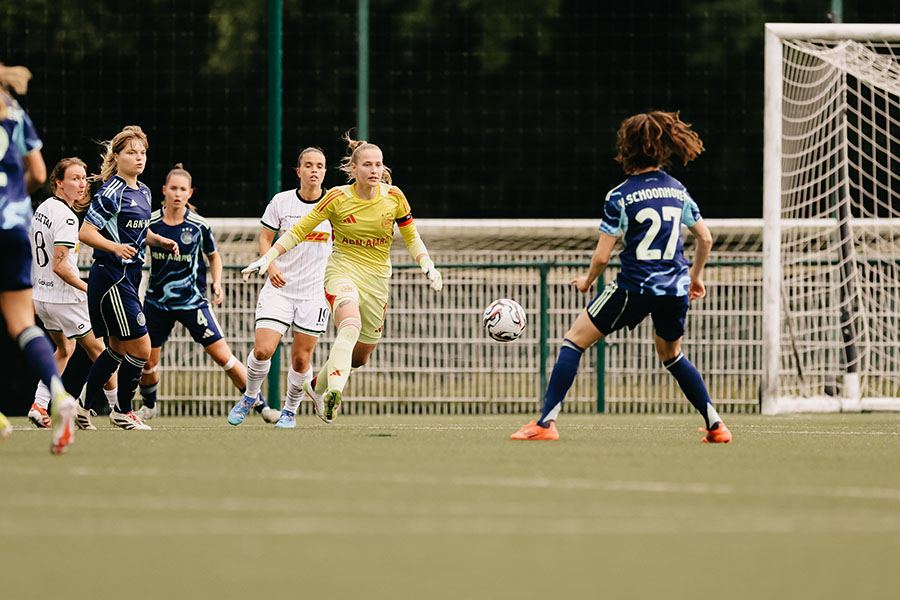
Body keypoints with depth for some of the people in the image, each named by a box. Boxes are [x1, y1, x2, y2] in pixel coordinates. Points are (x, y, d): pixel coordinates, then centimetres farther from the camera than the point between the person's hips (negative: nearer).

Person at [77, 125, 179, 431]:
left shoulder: (143, 192, 14)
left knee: (118, 349, 15)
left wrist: (160, 241, 9)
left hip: (129, 277, 10)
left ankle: (82, 406, 25)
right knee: (140, 348, -8)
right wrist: (115, 247, -30)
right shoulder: (111, 193, -14)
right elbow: (85, 233, -16)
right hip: (111, 277, -10)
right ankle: (123, 411, 9)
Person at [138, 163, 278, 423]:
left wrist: (217, 284, -3)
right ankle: (149, 406, 32)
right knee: (147, 362, 2)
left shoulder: (199, 226, -7)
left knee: (223, 356, -7)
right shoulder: (150, 222, -6)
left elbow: (214, 256, 11)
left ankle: (261, 405, 2)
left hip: (193, 302, -1)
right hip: (157, 302, 1)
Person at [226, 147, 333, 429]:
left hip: (315, 292, 0)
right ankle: (250, 396, 15)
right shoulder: (281, 201, -2)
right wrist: (270, 265, -8)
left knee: (301, 359, 1)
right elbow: (265, 237, 9)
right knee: (262, 350, -13)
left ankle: (290, 410, 24)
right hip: (279, 288, 0)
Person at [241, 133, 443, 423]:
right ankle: (334, 391, -50)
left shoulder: (393, 197, -3)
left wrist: (428, 267, -5)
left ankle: (317, 386, 39)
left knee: (359, 357, 9)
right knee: (351, 326, -35)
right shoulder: (337, 197, -9)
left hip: (377, 278, 4)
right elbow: (298, 231, -3)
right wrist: (267, 258, -12)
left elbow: (411, 237, 10)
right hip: (342, 270, -4)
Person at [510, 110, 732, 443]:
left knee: (574, 340, 7)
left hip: (635, 287, -5)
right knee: (671, 354, 29)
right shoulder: (678, 190, 8)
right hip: (675, 290, 5)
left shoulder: (620, 197, -8)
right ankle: (715, 425, 21)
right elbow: (705, 239, 15)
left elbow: (602, 256, -8)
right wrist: (695, 275, 31)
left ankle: (546, 422, -1)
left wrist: (587, 280, 12)